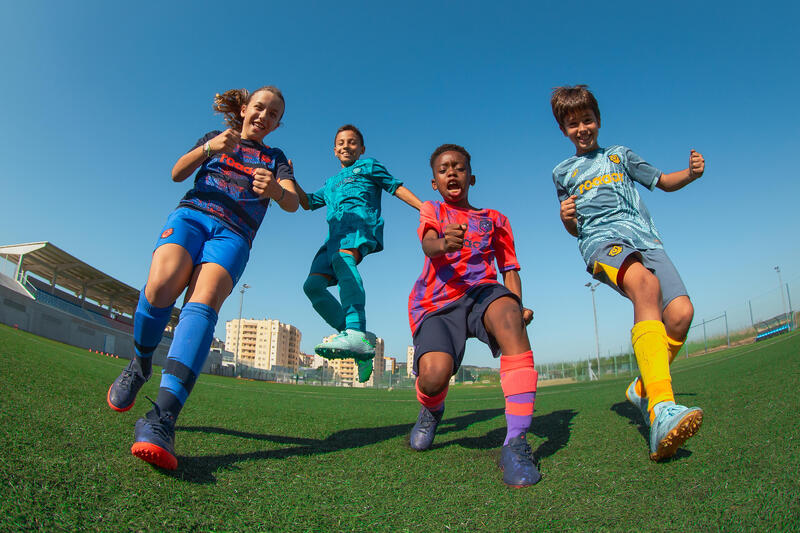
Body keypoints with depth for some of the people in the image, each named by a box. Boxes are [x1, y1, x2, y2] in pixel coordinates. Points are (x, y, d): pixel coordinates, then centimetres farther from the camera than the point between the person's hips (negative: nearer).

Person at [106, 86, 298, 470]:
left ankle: (162, 417, -45)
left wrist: (275, 190, -21)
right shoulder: (215, 138, 25)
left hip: (233, 234, -1)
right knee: (160, 284, -30)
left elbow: (292, 203, 4)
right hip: (192, 214, 1)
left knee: (204, 301, -30)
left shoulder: (276, 158, 23)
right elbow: (178, 173, 10)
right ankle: (139, 367, -2)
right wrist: (209, 148, -10)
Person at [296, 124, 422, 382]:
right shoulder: (331, 183, 39)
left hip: (361, 222, -6)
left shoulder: (368, 165, 24)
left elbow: (396, 187, 15)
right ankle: (360, 341, -13)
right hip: (336, 234, 7)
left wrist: (424, 208, 3)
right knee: (313, 285, -13)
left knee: (342, 258, -38)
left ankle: (356, 333, -55)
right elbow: (308, 202, 39)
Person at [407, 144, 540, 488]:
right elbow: (428, 244, -5)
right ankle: (432, 408, 13)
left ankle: (516, 441, -35)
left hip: (481, 291, 1)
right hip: (436, 302, -1)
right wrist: (444, 243, -31)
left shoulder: (494, 219, 23)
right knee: (434, 374, -28)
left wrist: (519, 304, -4)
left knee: (508, 313, -37)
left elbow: (510, 268, 17)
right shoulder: (431, 210, 18)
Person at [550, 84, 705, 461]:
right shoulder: (563, 172, 24)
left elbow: (664, 182, 31)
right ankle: (661, 412, -51)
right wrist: (566, 218, 2)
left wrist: (691, 173, 8)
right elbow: (574, 229, 26)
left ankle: (643, 388, 4)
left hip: (642, 235, 3)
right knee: (646, 285, -37)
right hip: (600, 240, -3)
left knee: (680, 311, -24)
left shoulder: (620, 155, 27)